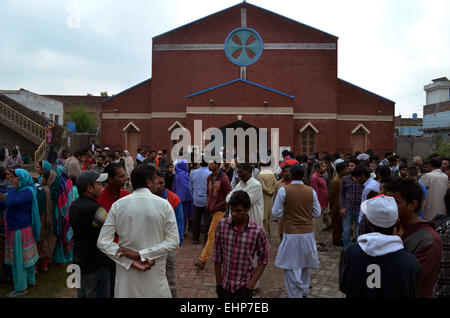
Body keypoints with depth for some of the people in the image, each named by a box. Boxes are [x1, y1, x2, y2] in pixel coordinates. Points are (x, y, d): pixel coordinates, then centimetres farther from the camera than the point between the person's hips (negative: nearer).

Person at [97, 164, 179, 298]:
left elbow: (102, 242, -9)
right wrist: (142, 254, -13)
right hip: (155, 276, -1)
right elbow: (174, 241, -13)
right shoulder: (164, 204, -11)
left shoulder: (118, 205, -6)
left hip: (126, 272, 2)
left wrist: (131, 262, -11)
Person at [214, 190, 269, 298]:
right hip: (225, 285, 3)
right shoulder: (222, 224, -7)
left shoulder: (257, 231, -12)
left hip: (244, 285, -2)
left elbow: (263, 260, -1)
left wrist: (252, 283, -8)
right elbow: (217, 255, 1)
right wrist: (218, 283, 3)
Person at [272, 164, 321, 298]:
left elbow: (277, 213, -8)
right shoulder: (311, 191, -2)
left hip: (291, 234, -4)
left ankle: (295, 294, 7)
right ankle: (304, 291, 40)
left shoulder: (284, 190, -11)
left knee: (292, 268, 5)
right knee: (305, 265, 23)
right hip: (308, 233, 5)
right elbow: (317, 213, 5)